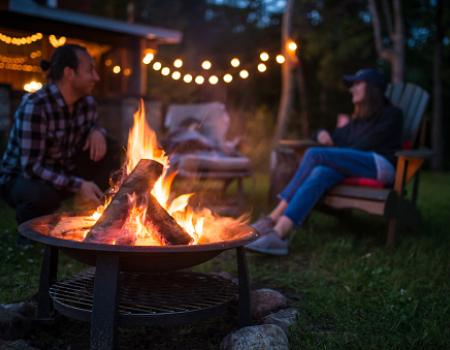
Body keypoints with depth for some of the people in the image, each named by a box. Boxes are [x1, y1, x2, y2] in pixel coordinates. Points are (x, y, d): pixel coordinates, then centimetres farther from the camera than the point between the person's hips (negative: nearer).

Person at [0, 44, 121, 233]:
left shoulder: (87, 102, -6)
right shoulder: (34, 106, -27)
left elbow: (92, 126, 16)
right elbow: (31, 167, -29)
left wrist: (97, 132, -11)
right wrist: (77, 185, -36)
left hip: (61, 173, 7)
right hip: (20, 178, -6)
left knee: (110, 156, -11)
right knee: (44, 194, -40)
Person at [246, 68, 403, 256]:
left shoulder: (391, 114, 8)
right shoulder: (359, 118, 30)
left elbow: (365, 145, -5)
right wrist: (322, 134, 2)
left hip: (380, 165, -6)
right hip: (357, 166, 6)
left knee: (314, 154, -24)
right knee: (320, 174, -28)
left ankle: (273, 218, -30)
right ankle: (278, 233, -45)